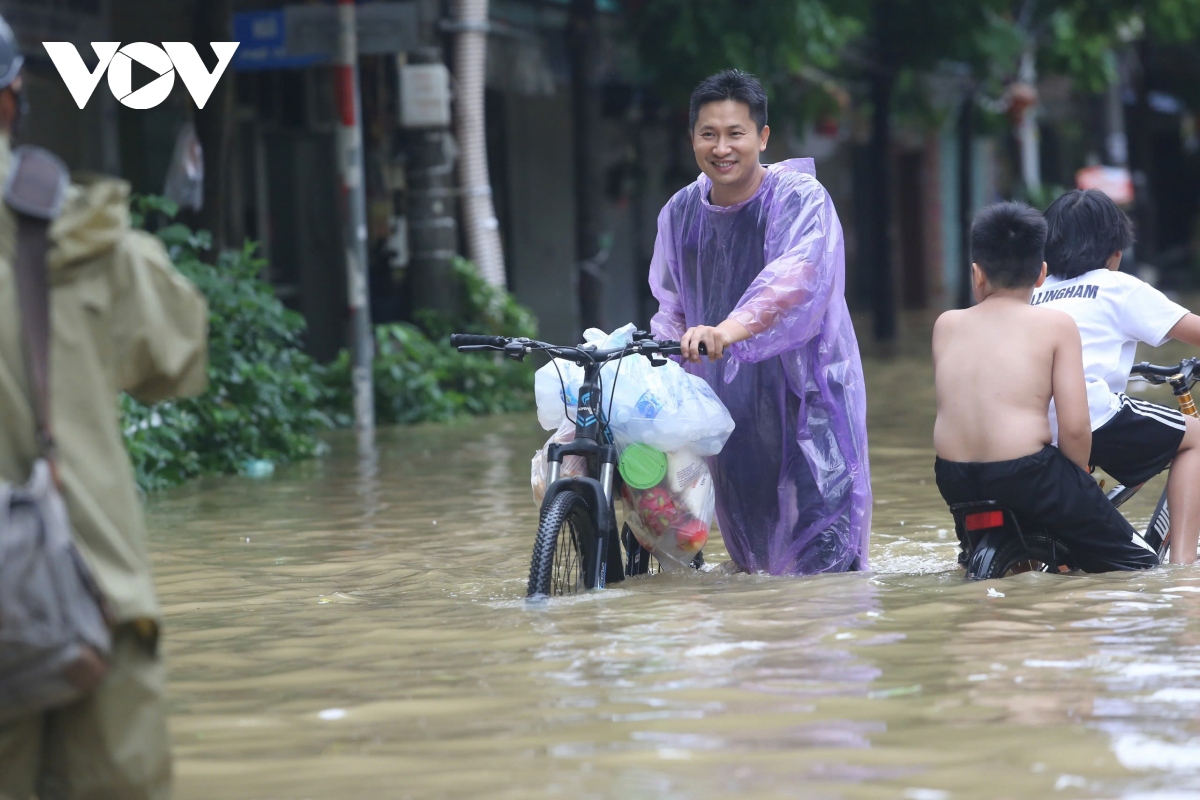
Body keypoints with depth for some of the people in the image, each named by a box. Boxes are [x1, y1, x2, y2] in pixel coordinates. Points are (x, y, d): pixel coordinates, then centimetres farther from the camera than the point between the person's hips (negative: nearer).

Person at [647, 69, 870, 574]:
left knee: (823, 558, -11)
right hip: (728, 399, 5)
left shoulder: (800, 199, -11)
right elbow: (672, 309, 16)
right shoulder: (680, 213, 6)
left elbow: (798, 276, -31)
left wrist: (731, 329, -47)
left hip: (807, 395, -5)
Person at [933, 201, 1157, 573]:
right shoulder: (1056, 324, -1)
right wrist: (1080, 480, 11)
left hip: (953, 482, 5)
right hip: (1026, 473, -5)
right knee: (1139, 563, 9)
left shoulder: (946, 324, 10)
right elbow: (1074, 427, -8)